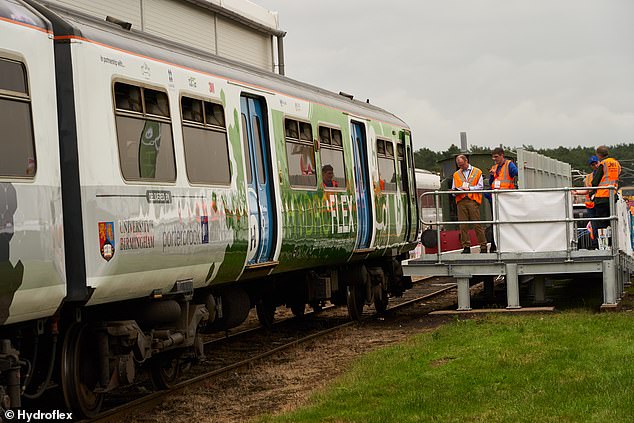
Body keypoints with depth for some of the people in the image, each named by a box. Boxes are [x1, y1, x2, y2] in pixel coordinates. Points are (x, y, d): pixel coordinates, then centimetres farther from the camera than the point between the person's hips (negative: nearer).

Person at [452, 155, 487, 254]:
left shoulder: (477, 172, 11)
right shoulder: (456, 174, 21)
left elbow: (480, 187, 3)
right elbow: (453, 189, 19)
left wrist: (469, 188, -9)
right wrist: (456, 191, -4)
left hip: (473, 200, -3)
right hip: (461, 201, 3)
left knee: (477, 224, -7)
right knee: (463, 225, -2)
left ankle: (483, 246, -3)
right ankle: (466, 247, 2)